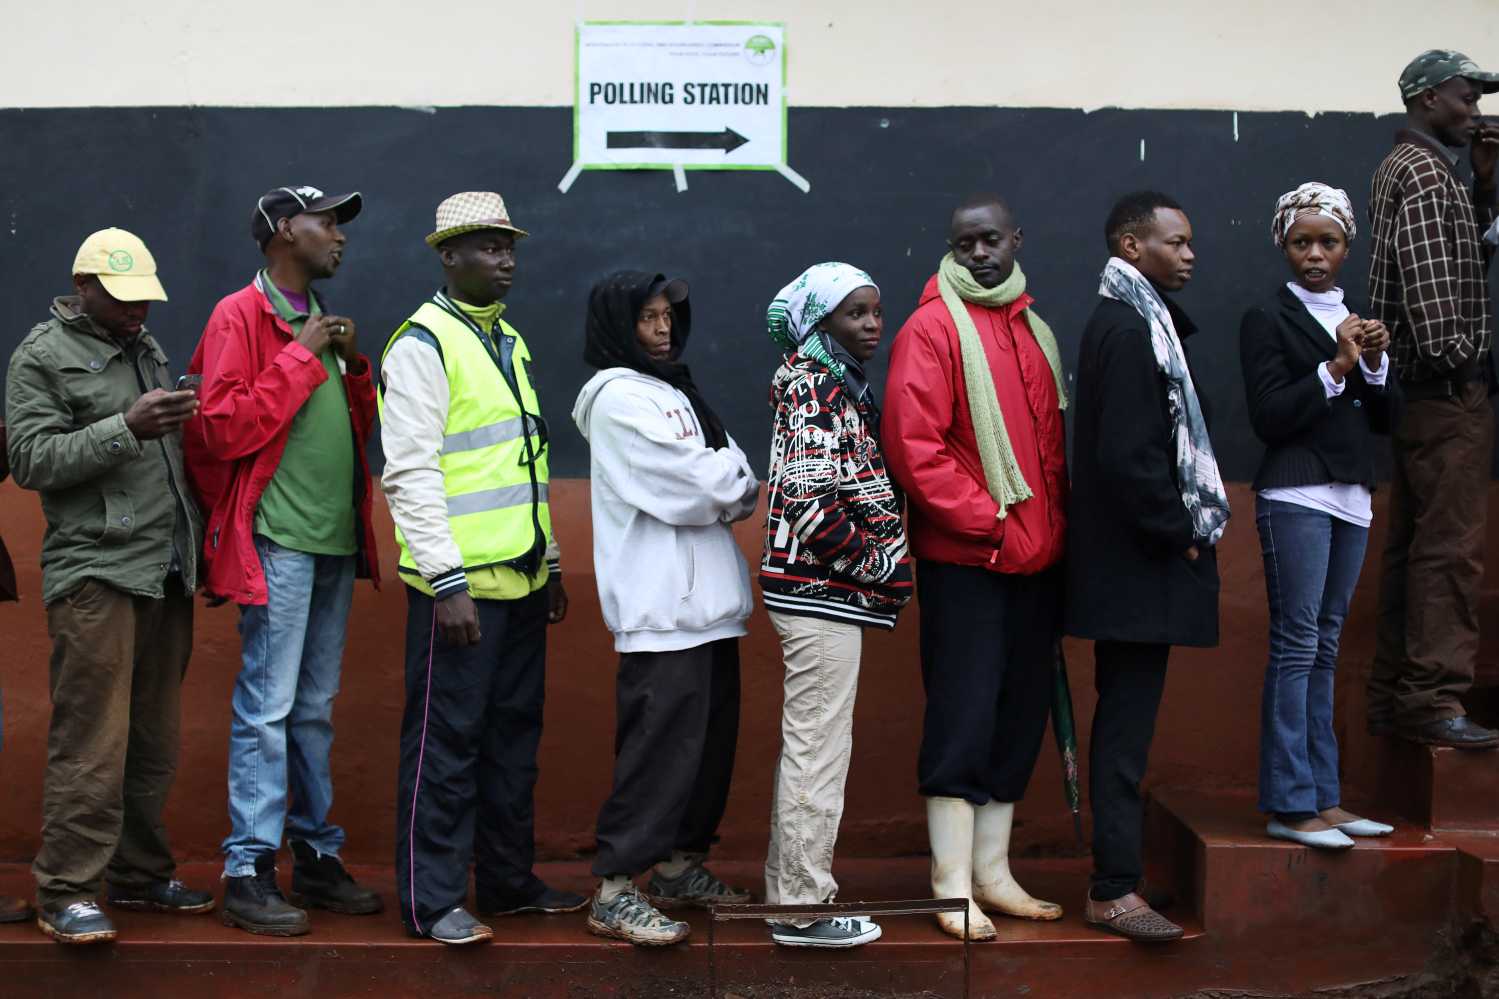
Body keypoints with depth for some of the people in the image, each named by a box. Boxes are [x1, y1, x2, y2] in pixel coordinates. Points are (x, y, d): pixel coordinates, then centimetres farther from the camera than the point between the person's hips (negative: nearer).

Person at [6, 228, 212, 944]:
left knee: (154, 740, 9)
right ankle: (66, 892, -2)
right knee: (92, 742, -9)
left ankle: (138, 873, 19)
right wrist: (125, 429, -21)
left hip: (167, 574, 7)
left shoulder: (145, 348, 20)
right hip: (96, 575, -7)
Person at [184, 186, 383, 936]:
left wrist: (353, 364, 5)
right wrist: (300, 358, -13)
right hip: (278, 539, -8)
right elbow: (221, 428, -16)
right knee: (267, 708, -7)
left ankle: (316, 857, 19)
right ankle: (248, 873, -2)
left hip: (336, 539, 8)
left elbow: (361, 430, 22)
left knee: (316, 708, 12)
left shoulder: (320, 322, 19)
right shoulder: (239, 317, -5)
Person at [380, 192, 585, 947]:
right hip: (460, 583, -8)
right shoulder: (423, 344, -9)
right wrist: (448, 581, -20)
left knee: (514, 733, 14)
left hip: (521, 579, 8)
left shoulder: (509, 341, 17)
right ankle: (431, 900, 7)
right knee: (446, 741, -1)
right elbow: (410, 472, -16)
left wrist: (550, 561, 19)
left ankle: (508, 878, 25)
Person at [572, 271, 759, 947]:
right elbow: (700, 488, -16)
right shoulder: (619, 396, -9)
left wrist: (727, 488, -9)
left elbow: (732, 475, 12)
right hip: (661, 606, -9)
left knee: (711, 739, 12)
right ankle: (615, 891, -6)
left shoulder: (669, 391, 21)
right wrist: (743, 487, 2)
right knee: (659, 746, -10)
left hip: (705, 602, 9)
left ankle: (680, 866, 24)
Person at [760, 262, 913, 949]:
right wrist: (879, 566, -13)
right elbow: (812, 506, -22)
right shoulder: (816, 388, -14)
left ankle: (790, 888, 25)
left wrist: (881, 568, 13)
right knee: (818, 746, -5)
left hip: (820, 590, 10)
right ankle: (803, 910, 2)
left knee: (808, 742, 15)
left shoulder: (837, 384, 16)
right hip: (821, 591, -10)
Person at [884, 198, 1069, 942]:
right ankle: (952, 887, 4)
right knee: (964, 719, -4)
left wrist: (1056, 530, 8)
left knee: (1020, 719, 11)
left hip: (1036, 559, 7)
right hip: (966, 560, -7)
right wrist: (987, 523, -14)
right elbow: (913, 446, -15)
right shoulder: (933, 329, -7)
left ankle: (993, 871, 21)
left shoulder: (1034, 330, 15)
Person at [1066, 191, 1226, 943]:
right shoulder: (1128, 329, -15)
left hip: (1134, 561, 10)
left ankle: (1114, 874, 22)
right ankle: (1114, 890, 1)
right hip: (1139, 565, -10)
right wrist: (1179, 532, -12)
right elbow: (1128, 456, -22)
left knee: (1125, 719, 14)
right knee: (1127, 722, -5)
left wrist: (1184, 528, 10)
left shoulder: (1132, 321, 16)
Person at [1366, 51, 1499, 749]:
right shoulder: (1424, 172, -11)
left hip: (1421, 393, 10)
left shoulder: (1408, 167, 20)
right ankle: (1433, 699, -9)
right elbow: (1433, 287, -22)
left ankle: (1395, 695, 15)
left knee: (1415, 546, 11)